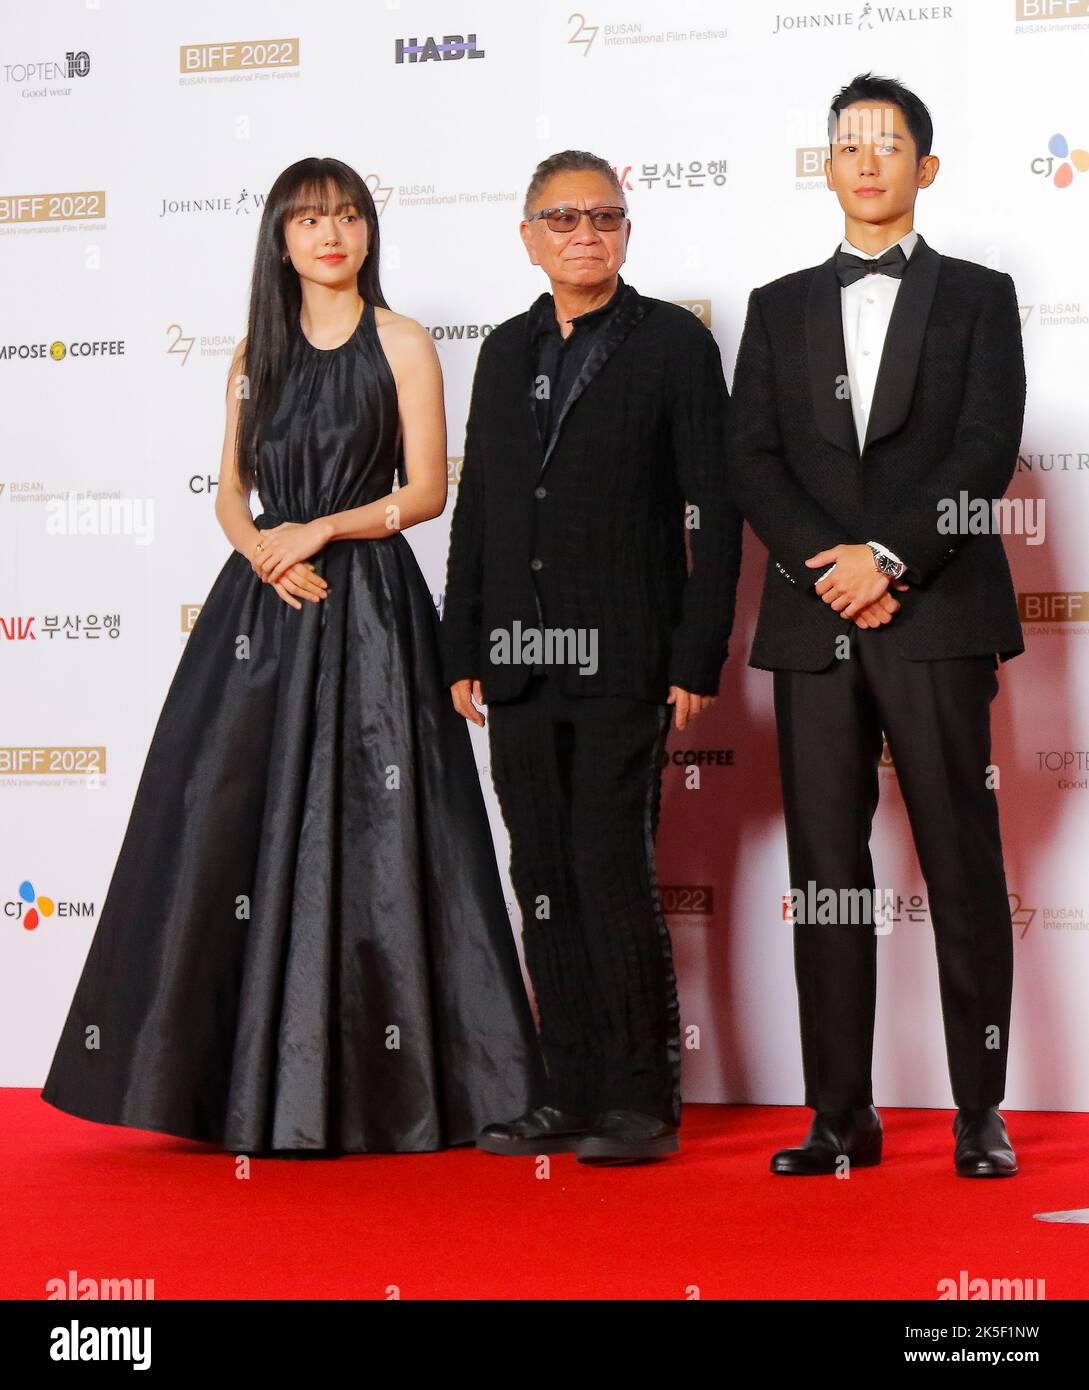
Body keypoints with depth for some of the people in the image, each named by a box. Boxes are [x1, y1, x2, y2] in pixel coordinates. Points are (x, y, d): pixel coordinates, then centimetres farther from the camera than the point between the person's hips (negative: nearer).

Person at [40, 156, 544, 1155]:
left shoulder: (402, 344, 2)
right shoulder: (256, 353, 13)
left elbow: (427, 490, -3)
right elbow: (230, 490, 13)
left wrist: (323, 528, -13)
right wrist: (262, 550, -7)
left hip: (368, 605, -4)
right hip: (262, 604, 4)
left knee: (363, 837, -5)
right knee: (231, 827, 1)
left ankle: (368, 1082, 4)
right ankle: (245, 1078, 11)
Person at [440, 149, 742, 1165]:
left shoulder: (673, 342, 1)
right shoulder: (505, 353, 16)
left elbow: (714, 510, -4)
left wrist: (698, 659, -10)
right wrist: (463, 651, 12)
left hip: (621, 661, -5)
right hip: (520, 664, 5)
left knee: (613, 873, -8)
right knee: (544, 881, 7)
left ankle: (643, 1101, 3)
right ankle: (573, 1094, 16)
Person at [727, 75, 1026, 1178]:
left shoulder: (977, 298, 10)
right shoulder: (780, 308, 17)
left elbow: (986, 452, -2)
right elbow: (750, 462, 6)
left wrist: (888, 555, -13)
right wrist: (833, 570, -8)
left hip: (938, 619, -2)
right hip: (814, 626, 3)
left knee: (964, 869, -1)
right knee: (827, 875, 2)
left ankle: (980, 1114, 6)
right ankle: (842, 1118, 8)